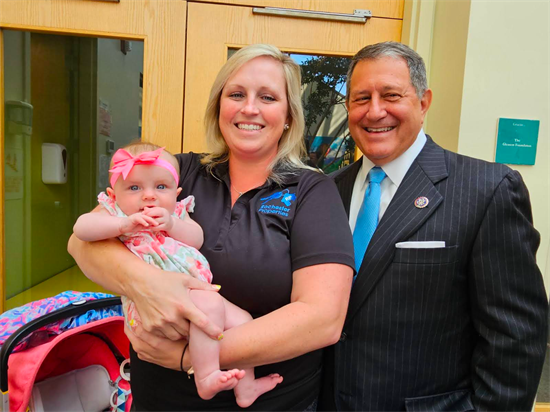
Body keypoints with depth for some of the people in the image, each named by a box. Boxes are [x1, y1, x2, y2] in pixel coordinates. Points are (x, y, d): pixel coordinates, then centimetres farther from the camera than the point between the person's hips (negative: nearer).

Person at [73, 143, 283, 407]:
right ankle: (205, 378, -23)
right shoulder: (116, 213, 5)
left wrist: (172, 223, -15)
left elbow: (197, 238, 2)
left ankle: (245, 388, 13)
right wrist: (126, 223, -23)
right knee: (209, 303, -33)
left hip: (195, 293, 7)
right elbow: (82, 228, -13)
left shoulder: (177, 213, 17)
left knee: (241, 319, 0)